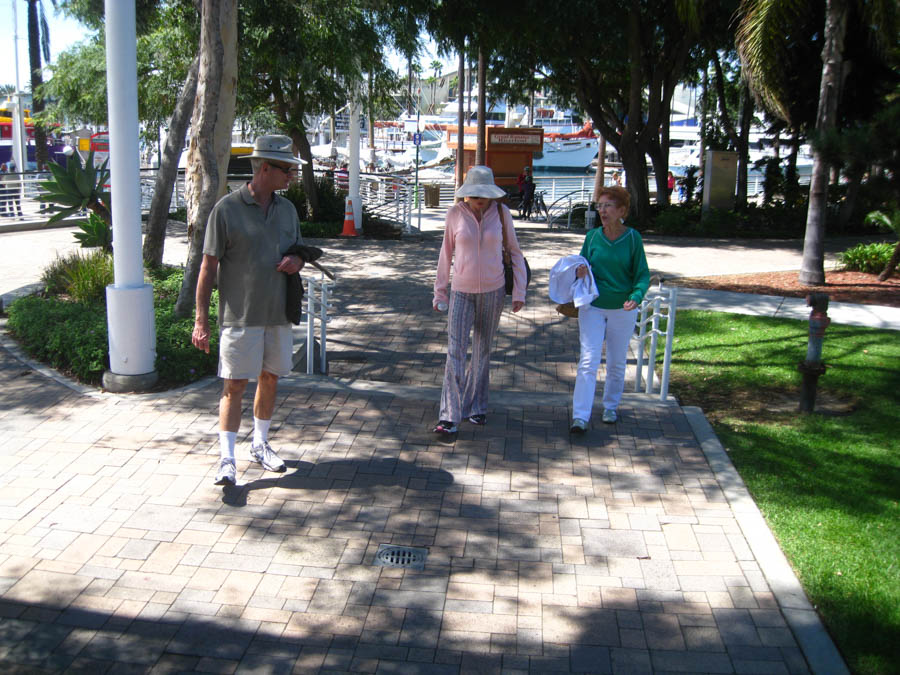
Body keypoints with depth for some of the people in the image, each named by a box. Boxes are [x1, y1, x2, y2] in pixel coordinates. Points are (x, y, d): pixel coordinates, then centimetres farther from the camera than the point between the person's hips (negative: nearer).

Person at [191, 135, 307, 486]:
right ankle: (226, 459, 1)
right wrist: (201, 320, -12)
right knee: (235, 384, -5)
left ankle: (260, 445, 29)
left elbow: (299, 250, 22)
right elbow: (208, 266, -8)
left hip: (278, 312, 6)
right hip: (240, 314, -6)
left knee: (270, 378, 13)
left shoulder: (287, 209, 9)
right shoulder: (227, 208, -8)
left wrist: (297, 261, -5)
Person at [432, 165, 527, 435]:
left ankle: (476, 406, 27)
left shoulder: (501, 213, -5)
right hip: (462, 291, -1)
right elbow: (446, 253, 4)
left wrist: (519, 291, -2)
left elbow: (514, 252, 2)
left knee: (482, 350, 12)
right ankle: (450, 417, -8)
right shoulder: (455, 213, -6)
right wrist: (439, 291, 7)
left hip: (493, 291, 1)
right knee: (455, 351, -9)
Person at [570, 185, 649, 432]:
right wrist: (580, 272, -16)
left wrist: (636, 297, -22)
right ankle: (580, 417, -10)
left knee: (617, 363, 12)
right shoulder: (592, 236, -1)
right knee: (588, 361, -9)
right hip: (593, 307, 0)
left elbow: (643, 274, -3)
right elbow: (582, 267, 8)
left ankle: (611, 407, 33)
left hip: (622, 310, 0)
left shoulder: (633, 238, -5)